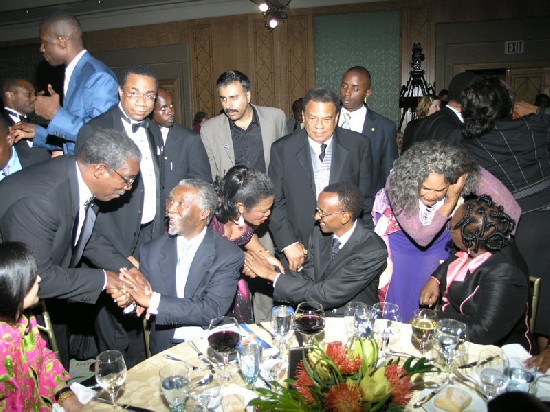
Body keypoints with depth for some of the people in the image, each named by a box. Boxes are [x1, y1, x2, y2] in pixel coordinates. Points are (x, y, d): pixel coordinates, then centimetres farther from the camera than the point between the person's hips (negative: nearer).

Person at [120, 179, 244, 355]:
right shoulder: (152, 251, 4)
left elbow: (212, 310, -15)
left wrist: (153, 300, -19)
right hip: (165, 347, 2)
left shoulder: (229, 255, -7)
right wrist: (129, 300, -16)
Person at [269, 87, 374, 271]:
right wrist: (288, 244, -11)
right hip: (300, 250, 0)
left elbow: (366, 199, 2)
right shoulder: (282, 149, -6)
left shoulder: (359, 145, -5)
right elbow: (275, 203, -3)